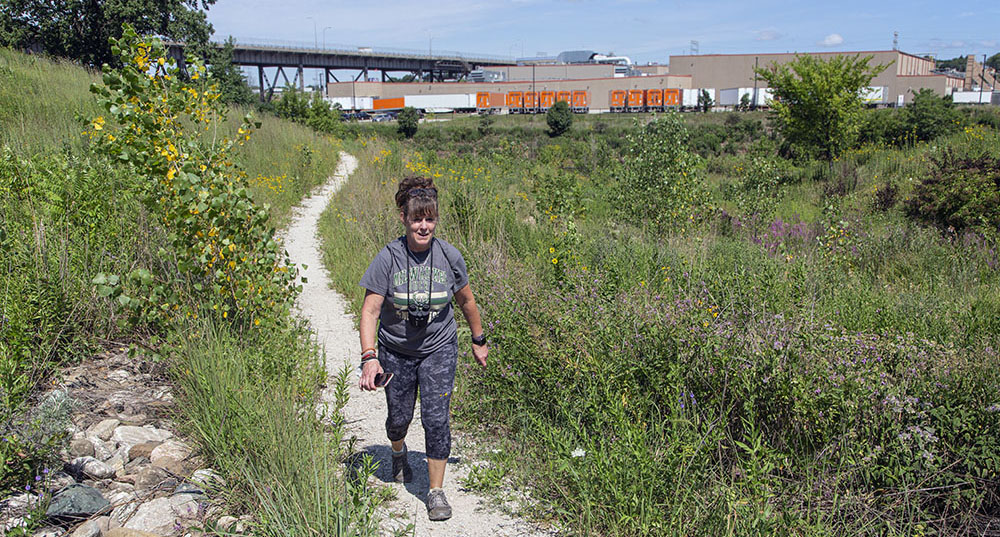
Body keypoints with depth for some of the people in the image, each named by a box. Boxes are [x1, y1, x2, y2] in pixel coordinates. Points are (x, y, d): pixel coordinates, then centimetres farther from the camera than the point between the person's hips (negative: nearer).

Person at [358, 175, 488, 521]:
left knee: (436, 419, -7)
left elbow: (466, 301, 4)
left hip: (438, 350, 0)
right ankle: (398, 453, 50)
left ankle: (436, 492, 11)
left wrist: (479, 341, 14)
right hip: (396, 352, 0)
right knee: (399, 417, 13)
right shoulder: (388, 258, -17)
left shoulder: (449, 257, -12)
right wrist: (368, 357, -28)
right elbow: (370, 311, -17)